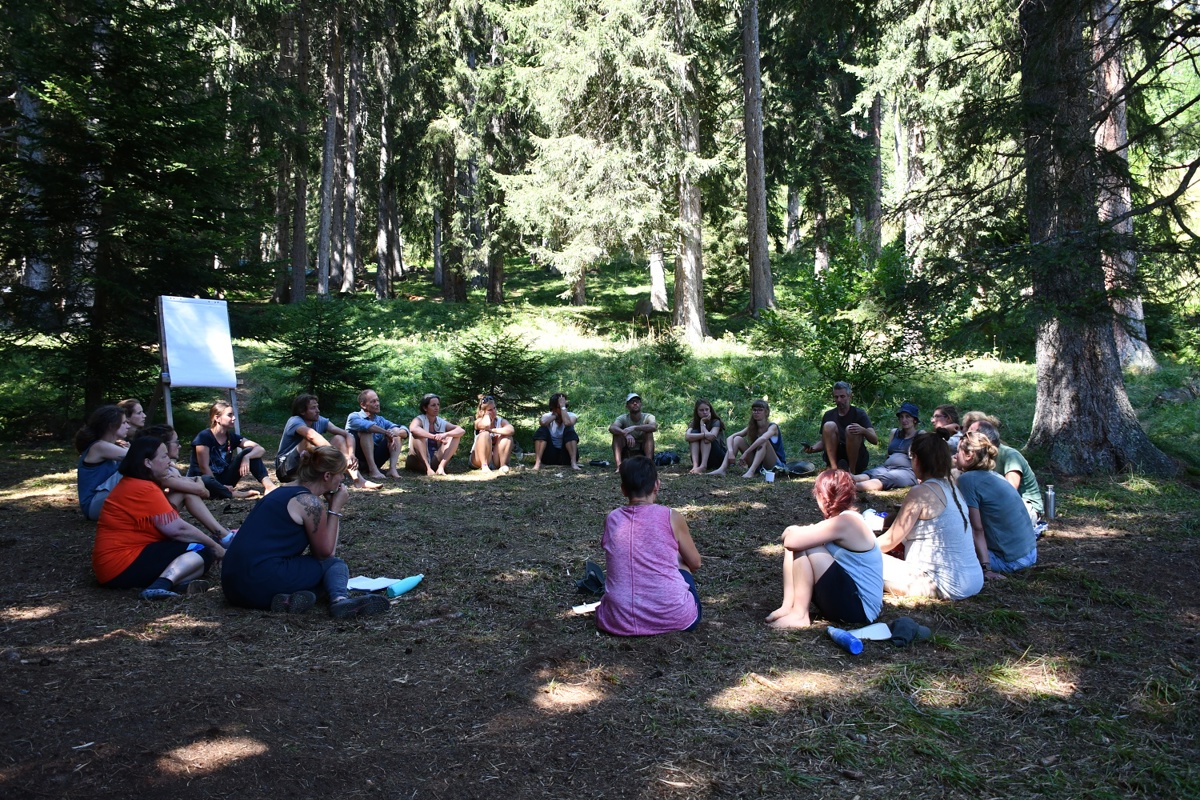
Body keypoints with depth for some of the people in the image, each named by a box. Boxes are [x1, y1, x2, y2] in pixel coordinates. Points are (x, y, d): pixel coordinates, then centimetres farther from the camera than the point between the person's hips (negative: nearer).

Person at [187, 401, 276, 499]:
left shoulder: (231, 437, 0)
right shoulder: (204, 437, -16)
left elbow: (260, 449, -7)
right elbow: (204, 467, -19)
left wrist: (246, 457, -27)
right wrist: (219, 487, -21)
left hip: (223, 480, 6)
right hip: (201, 480, -6)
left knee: (250, 452, -10)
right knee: (205, 481, -44)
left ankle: (268, 485, -28)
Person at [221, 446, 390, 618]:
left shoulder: (284, 491, 18)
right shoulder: (311, 502, -9)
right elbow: (325, 552, 2)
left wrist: (331, 506, 14)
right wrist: (335, 508, 7)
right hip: (262, 582, -9)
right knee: (334, 565, 7)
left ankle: (288, 598, -9)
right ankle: (340, 600, -24)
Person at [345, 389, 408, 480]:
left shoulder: (381, 420, 13)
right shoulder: (354, 416, -2)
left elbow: (405, 431, 4)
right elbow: (364, 424, -28)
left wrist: (395, 432, -18)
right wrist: (386, 432, -27)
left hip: (376, 458, 5)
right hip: (359, 460, -5)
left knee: (396, 431, -2)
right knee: (367, 430, -24)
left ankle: (392, 468, -23)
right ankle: (372, 470, -35)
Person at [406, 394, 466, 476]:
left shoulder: (442, 423, 5)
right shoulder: (419, 420, -6)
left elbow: (461, 430, -11)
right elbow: (413, 428, -32)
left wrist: (445, 434, -30)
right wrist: (434, 437, -42)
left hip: (435, 462, 4)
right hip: (418, 462, -4)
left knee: (455, 436, -8)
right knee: (419, 434, -26)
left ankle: (441, 467, -24)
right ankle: (428, 468, -34)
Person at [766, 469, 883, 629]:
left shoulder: (845, 522, -21)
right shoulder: (847, 519, 10)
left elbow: (792, 540, -25)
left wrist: (790, 532, -4)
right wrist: (794, 533, -6)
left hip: (859, 607, -10)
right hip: (852, 598, 10)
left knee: (800, 545, -17)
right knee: (801, 542, 3)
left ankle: (800, 615, -11)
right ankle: (789, 606, -3)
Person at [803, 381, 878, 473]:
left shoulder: (859, 413, 0)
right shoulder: (829, 415, 9)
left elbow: (875, 440, -11)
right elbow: (824, 443, 13)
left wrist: (863, 430, -33)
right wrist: (813, 448, -10)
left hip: (857, 458, -2)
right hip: (834, 456, 2)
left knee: (850, 430, -28)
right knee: (829, 426, -19)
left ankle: (852, 470, -19)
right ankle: (833, 467, -24)